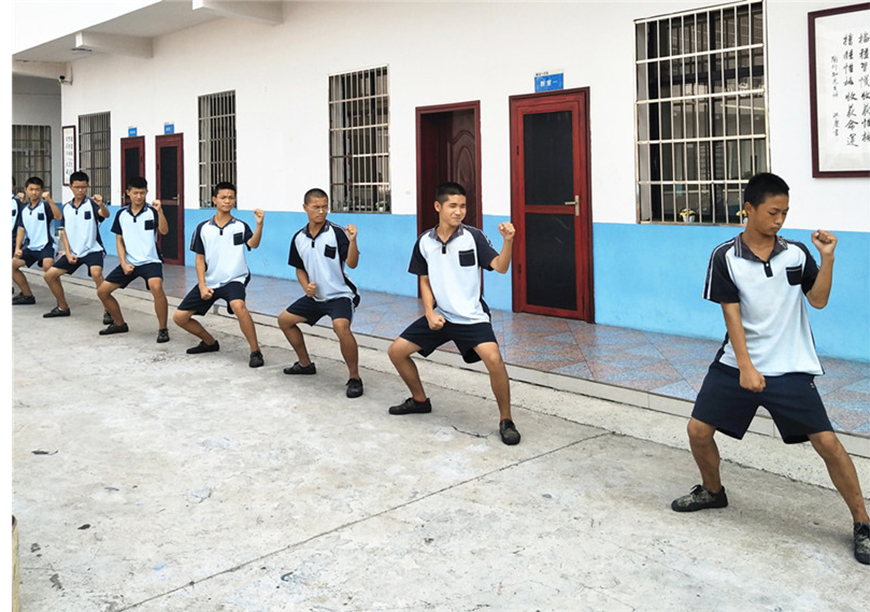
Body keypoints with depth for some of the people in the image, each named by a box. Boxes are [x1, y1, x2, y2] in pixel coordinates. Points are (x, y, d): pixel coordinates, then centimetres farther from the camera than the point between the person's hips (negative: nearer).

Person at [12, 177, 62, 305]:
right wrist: (17, 248, 6)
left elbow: (58, 216, -27)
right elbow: (21, 229, 15)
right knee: (12, 265, 10)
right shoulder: (24, 209, 11)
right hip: (30, 246, 8)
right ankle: (27, 296, 22)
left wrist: (49, 200, -34)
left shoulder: (45, 205, -8)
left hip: (46, 245, -8)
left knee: (47, 267, -33)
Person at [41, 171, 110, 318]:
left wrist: (101, 205, -51)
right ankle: (63, 307, 26)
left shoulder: (91, 204, -8)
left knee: (96, 273, -34)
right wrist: (68, 253, 0)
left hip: (92, 249, -6)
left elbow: (106, 215, -29)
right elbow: (65, 232, 11)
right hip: (73, 252, 6)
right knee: (49, 275, 7)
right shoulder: (66, 208, 7)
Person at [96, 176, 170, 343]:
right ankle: (119, 324, 27)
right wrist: (123, 263, -1)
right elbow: (119, 240, 10)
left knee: (156, 287, -34)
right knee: (102, 291, 5)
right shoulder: (121, 214, 6)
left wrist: (160, 211, -36)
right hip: (129, 263, 5)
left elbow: (164, 231, -22)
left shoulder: (152, 211, -5)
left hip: (150, 261, -5)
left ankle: (162, 329, -19)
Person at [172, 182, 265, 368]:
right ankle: (209, 342, 29)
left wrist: (259, 224, -38)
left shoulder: (241, 226, -2)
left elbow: (253, 244, -22)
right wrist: (202, 285, -4)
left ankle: (255, 351, -23)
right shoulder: (203, 228, 4)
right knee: (179, 317, 3)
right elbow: (200, 259, 6)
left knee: (238, 305, -36)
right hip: (209, 281, 4)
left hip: (234, 280, -4)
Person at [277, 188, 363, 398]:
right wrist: (306, 286, -3)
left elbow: (352, 264, -24)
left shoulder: (336, 232, -15)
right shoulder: (298, 238, 3)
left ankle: (354, 377, -19)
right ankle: (305, 364, 33)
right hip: (315, 295, 7)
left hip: (340, 294, -7)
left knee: (341, 326, -34)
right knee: (284, 320, 15)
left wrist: (352, 240, -39)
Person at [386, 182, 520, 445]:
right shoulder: (424, 241, 1)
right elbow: (425, 280, 10)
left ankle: (505, 420, -8)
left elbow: (500, 267, -19)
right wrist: (430, 313, -3)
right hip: (439, 316, 5)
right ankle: (419, 400, 29)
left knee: (493, 358, -28)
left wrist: (508, 241, -37)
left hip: (472, 316, -5)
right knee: (396, 350, 4)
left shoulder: (473, 236, -9)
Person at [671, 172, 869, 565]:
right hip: (736, 364, 1)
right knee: (698, 430, 2)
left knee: (827, 443, -7)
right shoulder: (724, 257, -8)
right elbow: (732, 316, -11)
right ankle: (712, 492, 32)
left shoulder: (797, 253, -2)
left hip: (790, 369, 0)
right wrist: (745, 368, -19)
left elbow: (818, 300, -7)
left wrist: (827, 258, -17)